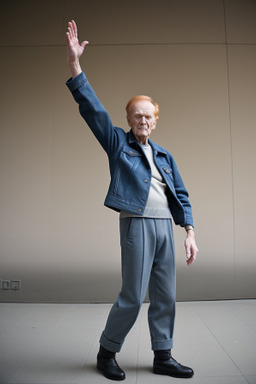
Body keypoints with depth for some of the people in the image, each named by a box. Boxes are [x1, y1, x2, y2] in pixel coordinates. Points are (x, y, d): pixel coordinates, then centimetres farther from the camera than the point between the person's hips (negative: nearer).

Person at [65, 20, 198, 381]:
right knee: (132, 297, -1)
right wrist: (75, 63, -11)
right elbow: (92, 108, -4)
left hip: (165, 226, 6)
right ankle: (106, 352, 21)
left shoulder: (164, 155, 17)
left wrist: (189, 232, 5)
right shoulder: (118, 143, 5)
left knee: (165, 297, 10)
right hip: (137, 224, -5)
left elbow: (181, 194, 14)